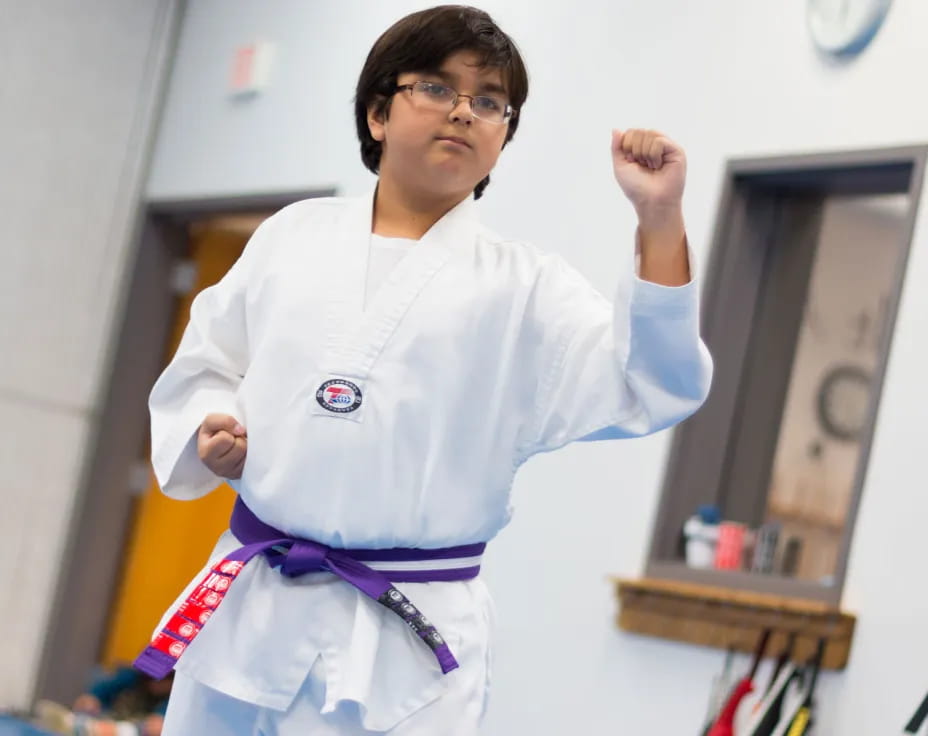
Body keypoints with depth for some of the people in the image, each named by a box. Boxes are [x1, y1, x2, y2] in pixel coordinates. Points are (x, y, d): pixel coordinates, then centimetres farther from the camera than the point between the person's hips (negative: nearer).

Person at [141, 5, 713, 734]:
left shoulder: (522, 287, -2)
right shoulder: (293, 235, 6)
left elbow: (649, 389, -12)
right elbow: (205, 364, 16)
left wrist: (660, 220, -21)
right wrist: (210, 431, -5)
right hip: (248, 604, 3)